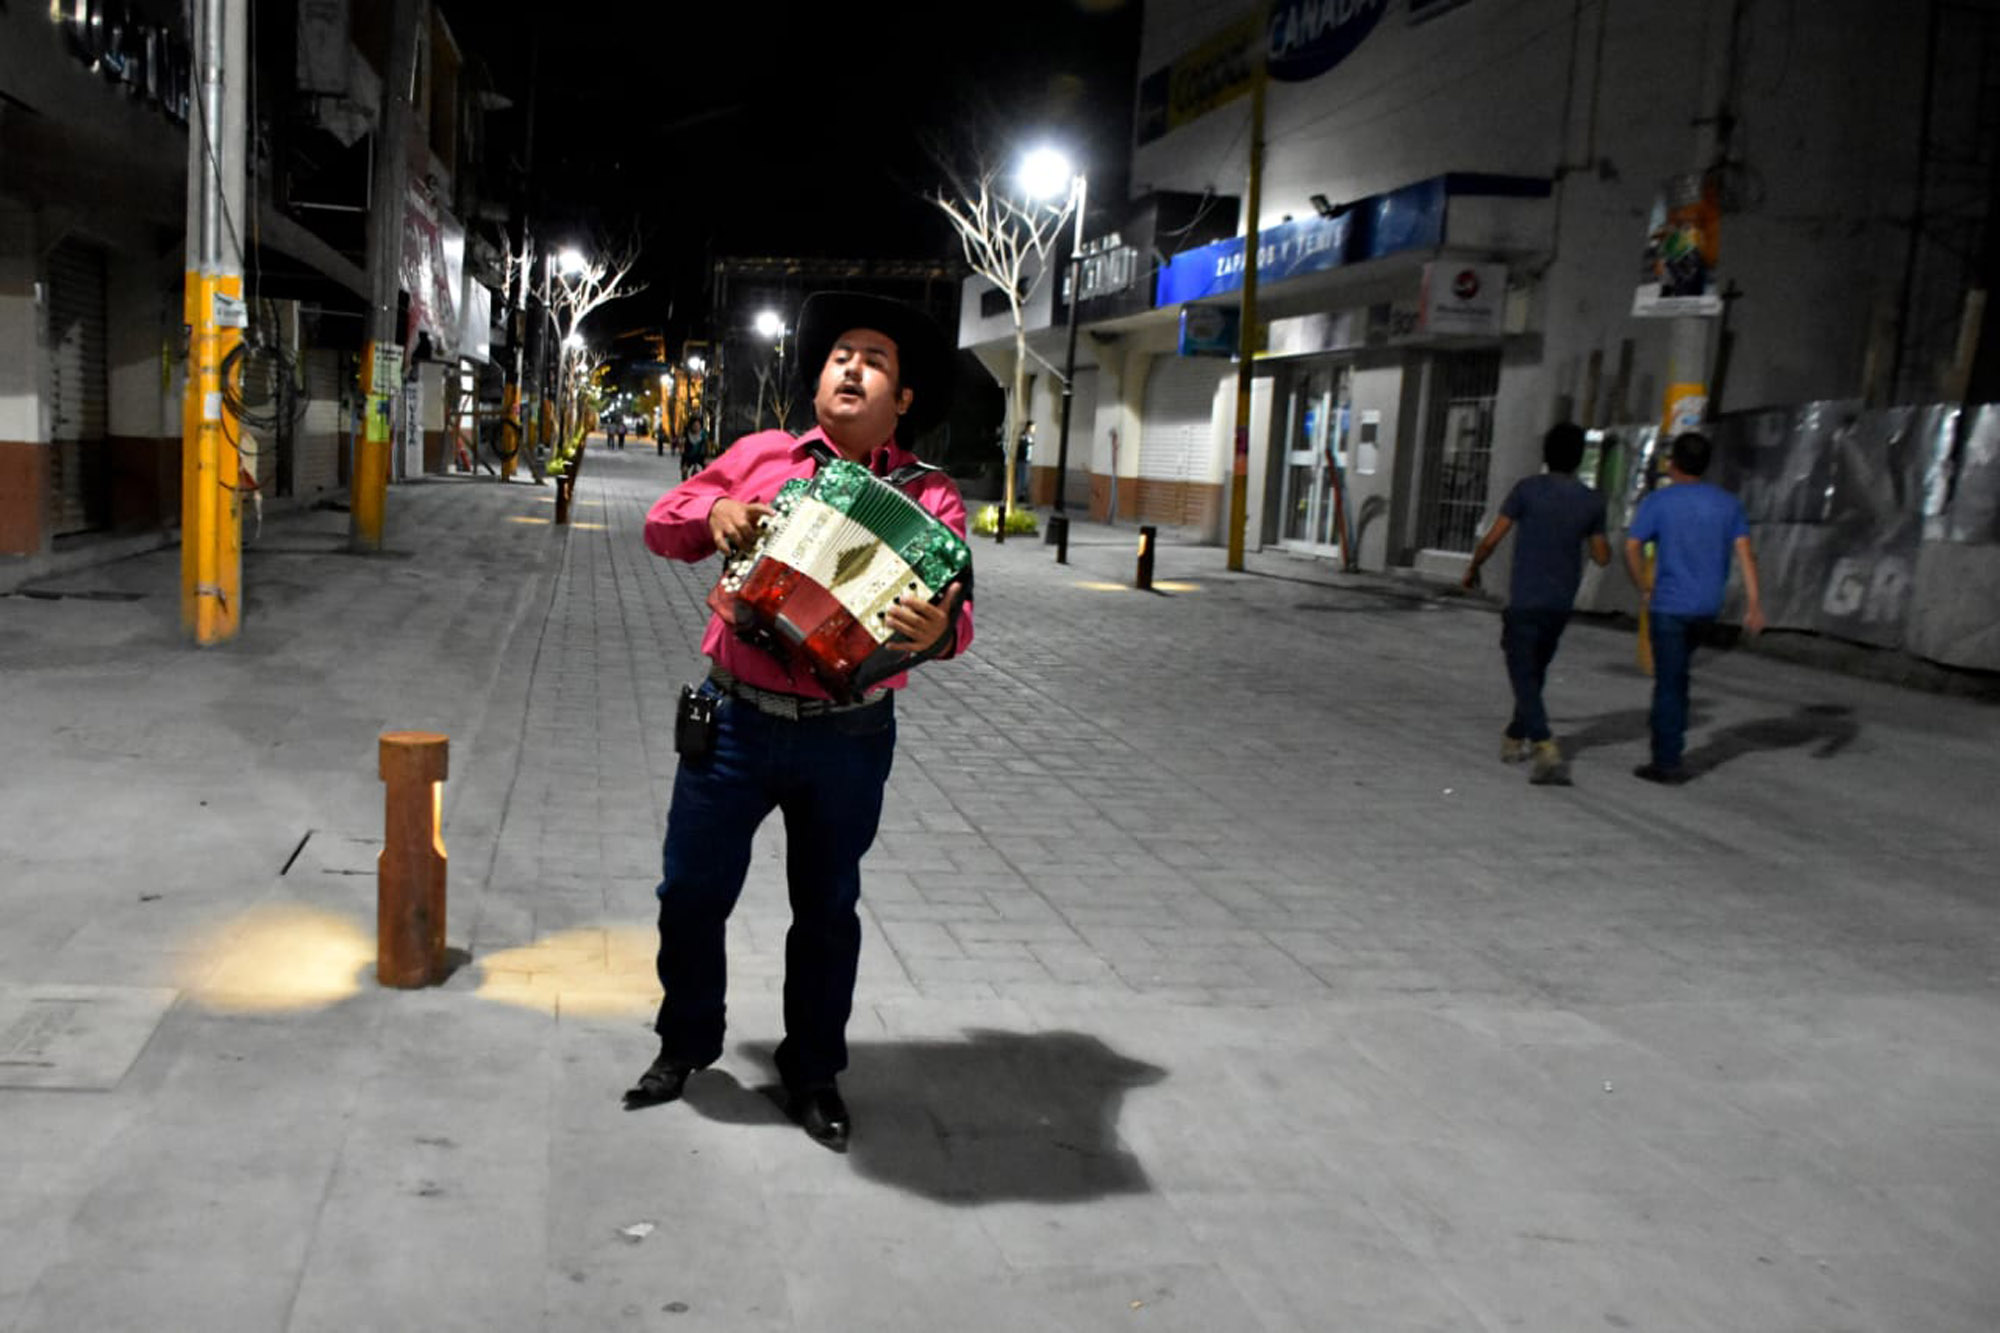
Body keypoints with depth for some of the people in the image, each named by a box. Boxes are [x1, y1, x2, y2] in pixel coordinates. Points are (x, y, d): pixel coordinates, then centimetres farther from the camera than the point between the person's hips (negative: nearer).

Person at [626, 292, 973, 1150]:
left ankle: (813, 1073, 30)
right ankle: (684, 1046, 33)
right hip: (735, 721, 2)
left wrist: (937, 632, -35)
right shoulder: (760, 456, 6)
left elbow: (954, 613, -11)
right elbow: (663, 524, 12)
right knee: (691, 892, 9)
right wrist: (711, 512, -11)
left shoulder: (927, 496, -1)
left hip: (849, 738, -1)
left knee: (827, 910, 12)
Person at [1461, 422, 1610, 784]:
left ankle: (1545, 747, -21)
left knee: (1524, 676, -5)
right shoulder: (1592, 501, 2)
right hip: (1561, 604, 4)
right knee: (1535, 672, 20)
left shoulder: (1528, 489, -8)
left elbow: (1492, 539, -8)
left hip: (1525, 601, -4)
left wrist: (1472, 569, 10)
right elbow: (1602, 557, 9)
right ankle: (1515, 738, 31)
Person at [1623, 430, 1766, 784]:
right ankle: (1672, 732, 28)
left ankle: (1667, 762, 1)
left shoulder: (1658, 502, -6)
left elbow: (1632, 547, -14)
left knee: (1669, 680, -2)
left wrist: (1644, 586, 0)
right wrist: (1753, 602, -5)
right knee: (1677, 671, 24)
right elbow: (1745, 552, -1)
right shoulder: (1727, 503, 6)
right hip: (1708, 607, 5)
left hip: (1669, 605, -5)